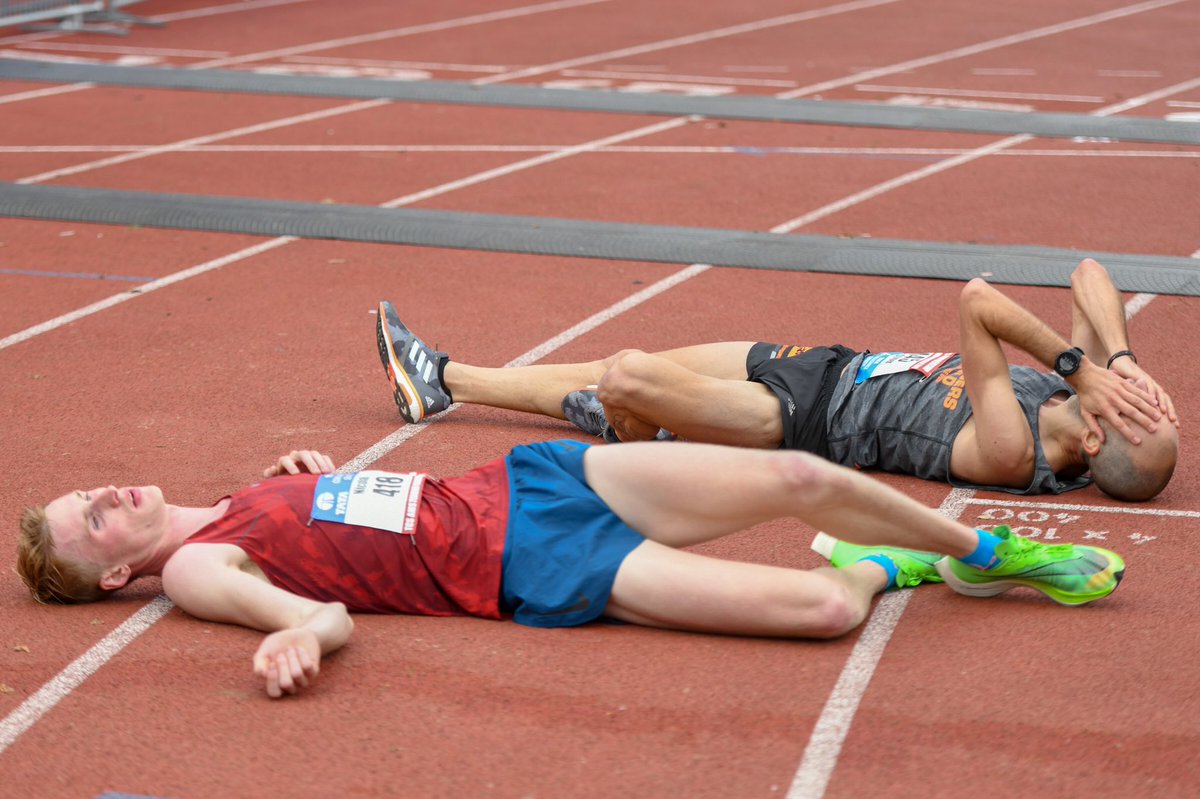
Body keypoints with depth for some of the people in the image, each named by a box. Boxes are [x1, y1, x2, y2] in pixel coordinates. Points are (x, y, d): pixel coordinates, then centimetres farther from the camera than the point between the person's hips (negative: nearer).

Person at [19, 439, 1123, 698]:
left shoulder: (257, 490, 19)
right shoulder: (194, 569, -3)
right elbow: (323, 611, -18)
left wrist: (322, 474, 16)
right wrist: (302, 633, -39)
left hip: (523, 479, 7)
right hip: (528, 571, -7)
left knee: (798, 476, -8)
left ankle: (985, 553, 17)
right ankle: (882, 568, 18)